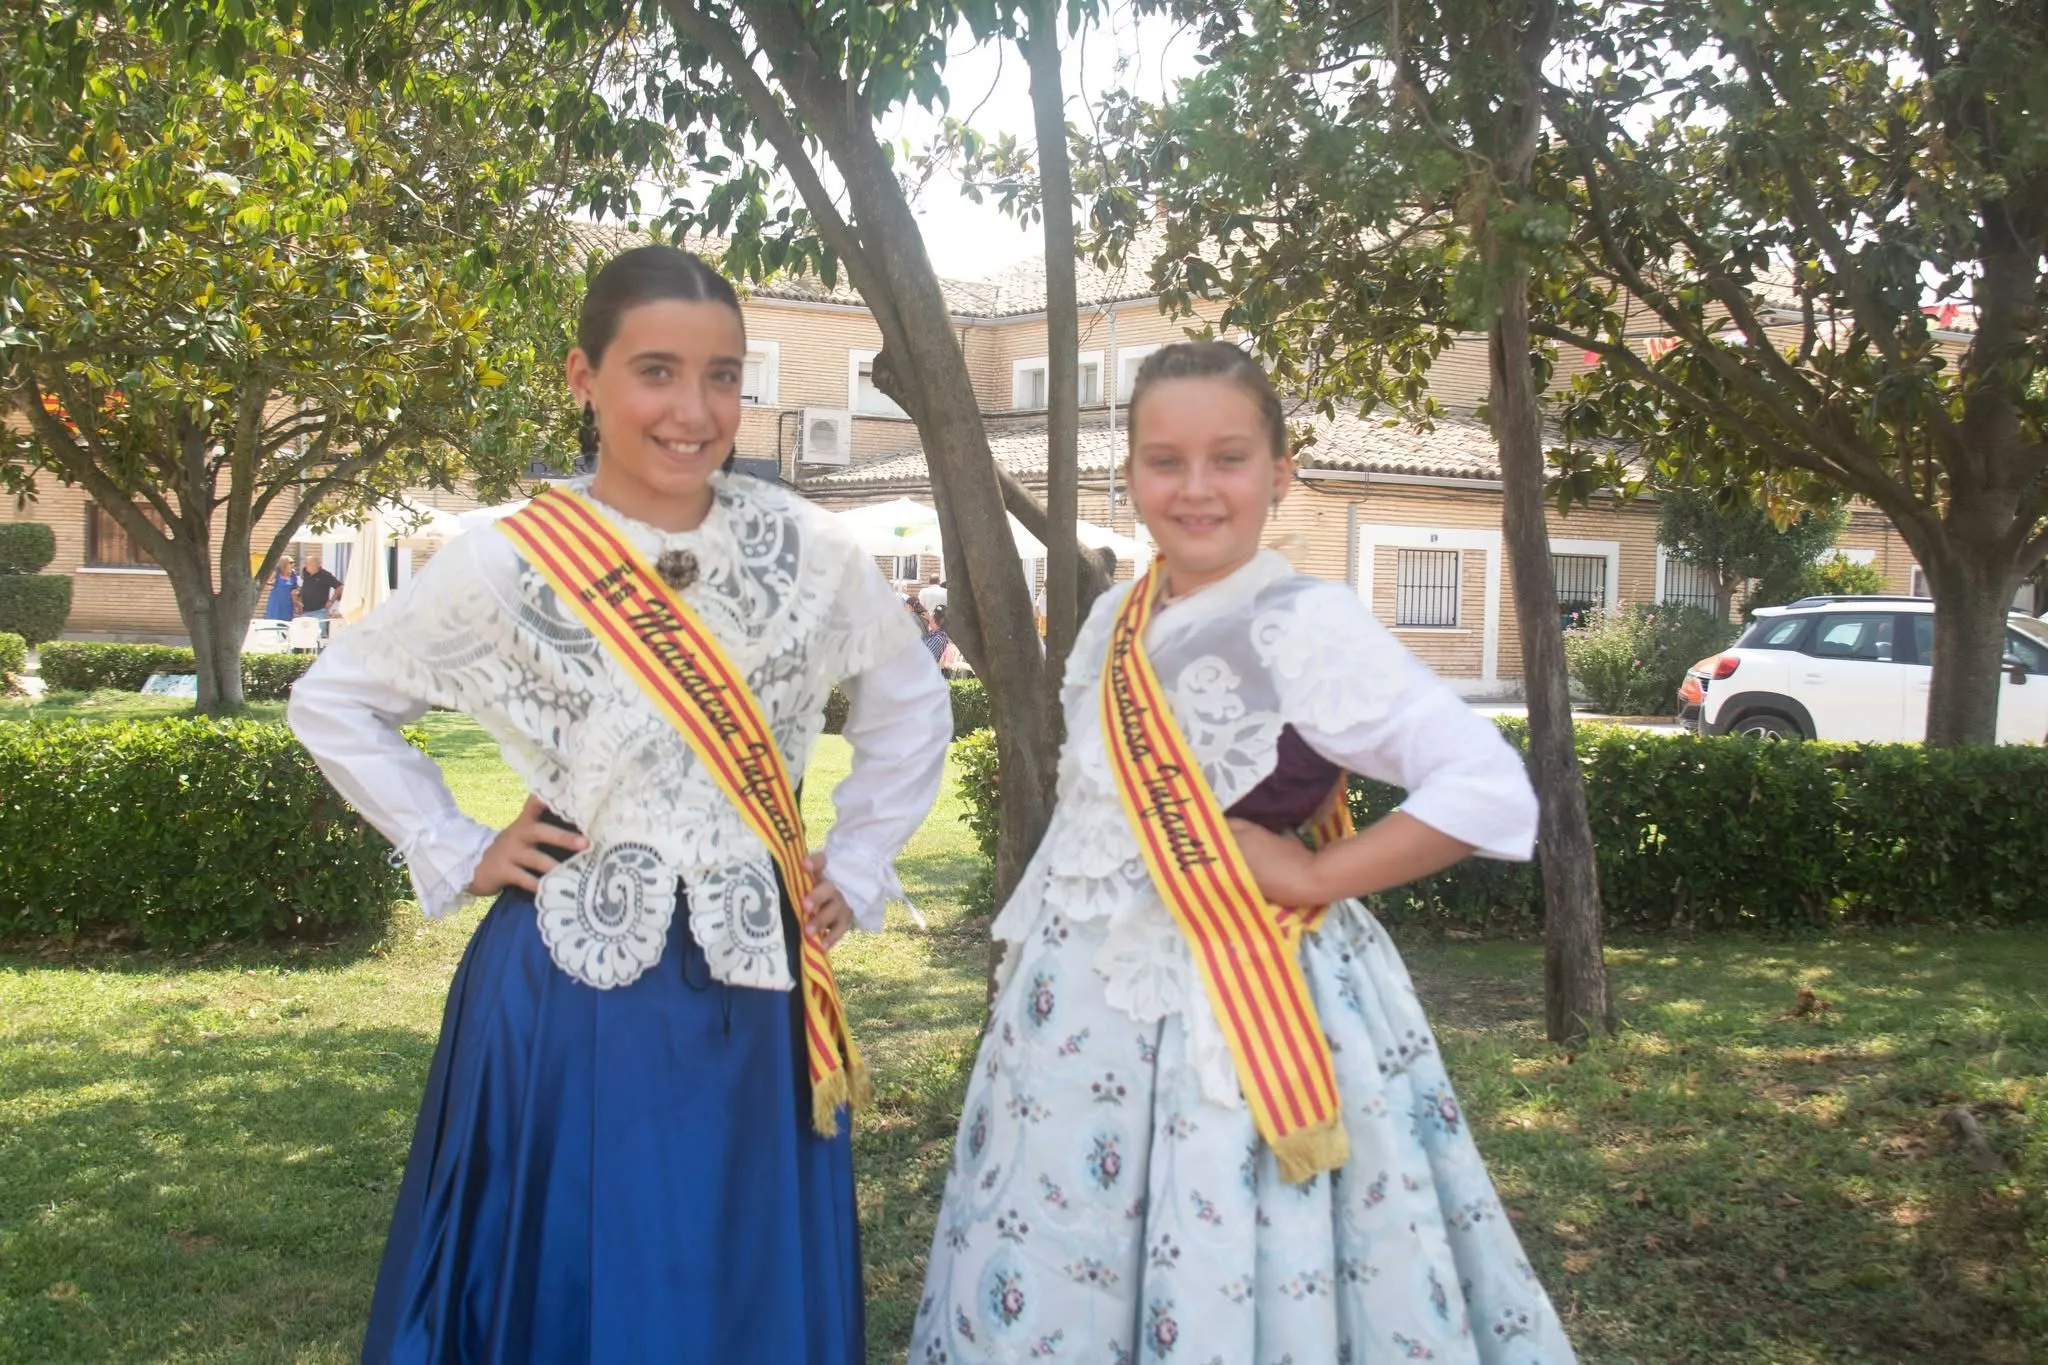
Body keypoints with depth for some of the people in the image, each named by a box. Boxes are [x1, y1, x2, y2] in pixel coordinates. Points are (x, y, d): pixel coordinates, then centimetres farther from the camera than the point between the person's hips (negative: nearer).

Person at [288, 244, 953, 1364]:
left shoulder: (807, 551, -2)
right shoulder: (506, 565, -7)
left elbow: (912, 704, 13)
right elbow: (332, 703, 6)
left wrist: (854, 870, 7)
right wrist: (457, 853, -1)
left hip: (754, 990, 2)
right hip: (572, 990, -1)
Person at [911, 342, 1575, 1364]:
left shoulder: (1304, 625, -16)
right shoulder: (1116, 619, 6)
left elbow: (1490, 788, -24)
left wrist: (1311, 880, -19)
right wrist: (1036, 960, 14)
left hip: (1229, 1009, -7)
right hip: (1081, 1007, 7)